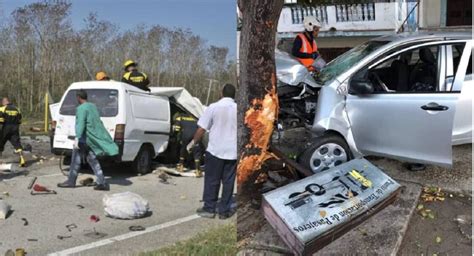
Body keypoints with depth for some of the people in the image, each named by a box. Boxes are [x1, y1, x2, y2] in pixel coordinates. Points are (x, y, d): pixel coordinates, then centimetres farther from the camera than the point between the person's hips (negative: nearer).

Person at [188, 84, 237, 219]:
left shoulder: (213, 107, -6)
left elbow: (201, 129, -7)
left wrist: (194, 142, 9)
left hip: (215, 151, -2)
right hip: (233, 152, 2)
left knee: (211, 180, 9)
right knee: (228, 182, 9)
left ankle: (209, 209, 15)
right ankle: (224, 210, 15)